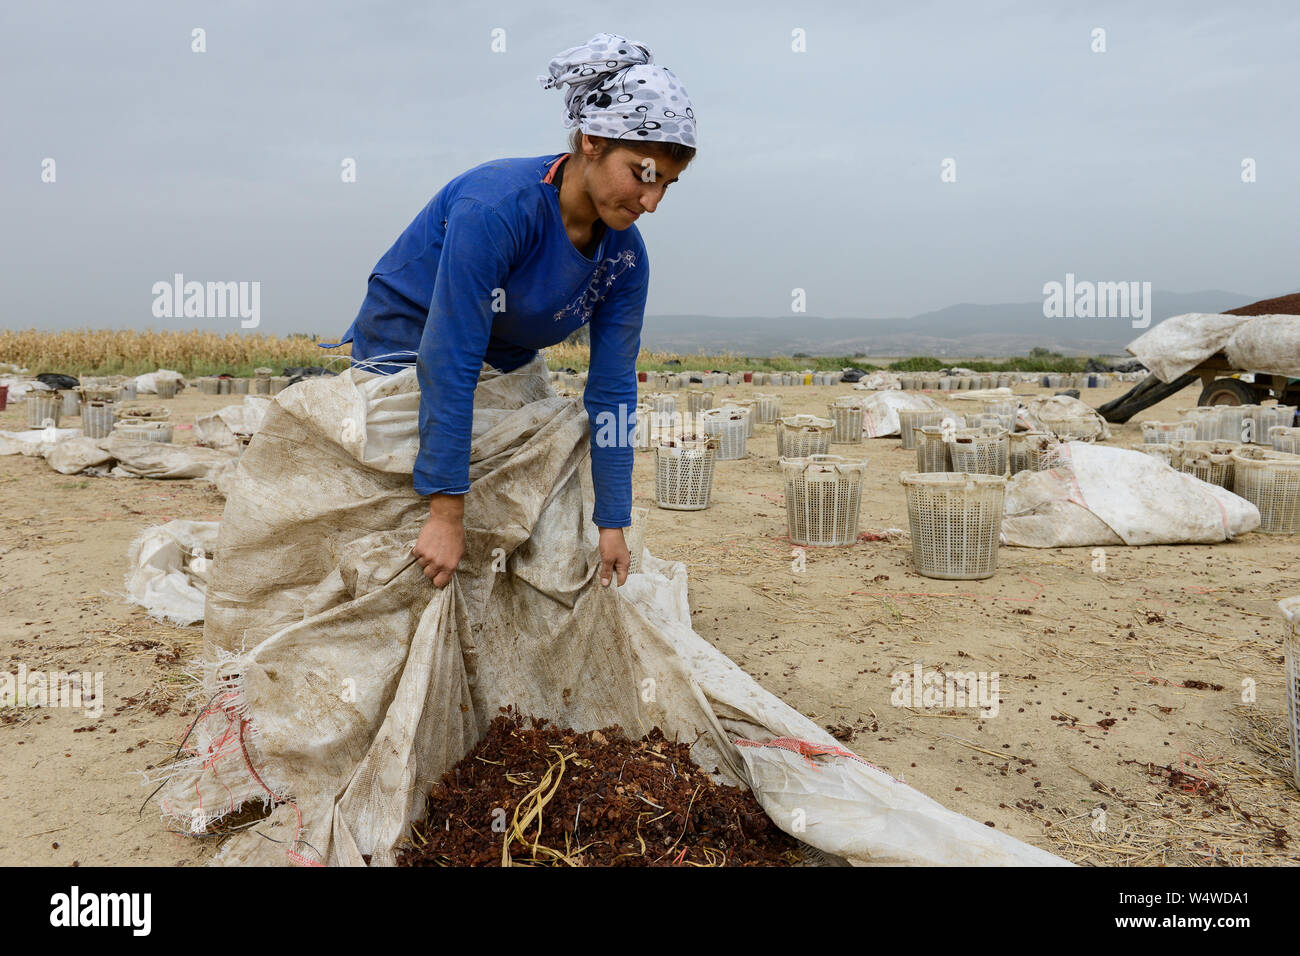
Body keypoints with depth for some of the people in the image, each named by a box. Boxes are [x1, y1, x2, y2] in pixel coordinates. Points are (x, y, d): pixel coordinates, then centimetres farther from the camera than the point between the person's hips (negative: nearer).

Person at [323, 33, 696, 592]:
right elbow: (447, 366, -34)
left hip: (506, 368, 6)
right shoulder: (497, 208, -33)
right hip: (403, 352, -6)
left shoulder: (625, 258, -13)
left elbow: (612, 392, -9)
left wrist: (612, 523, -7)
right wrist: (446, 513, -33)